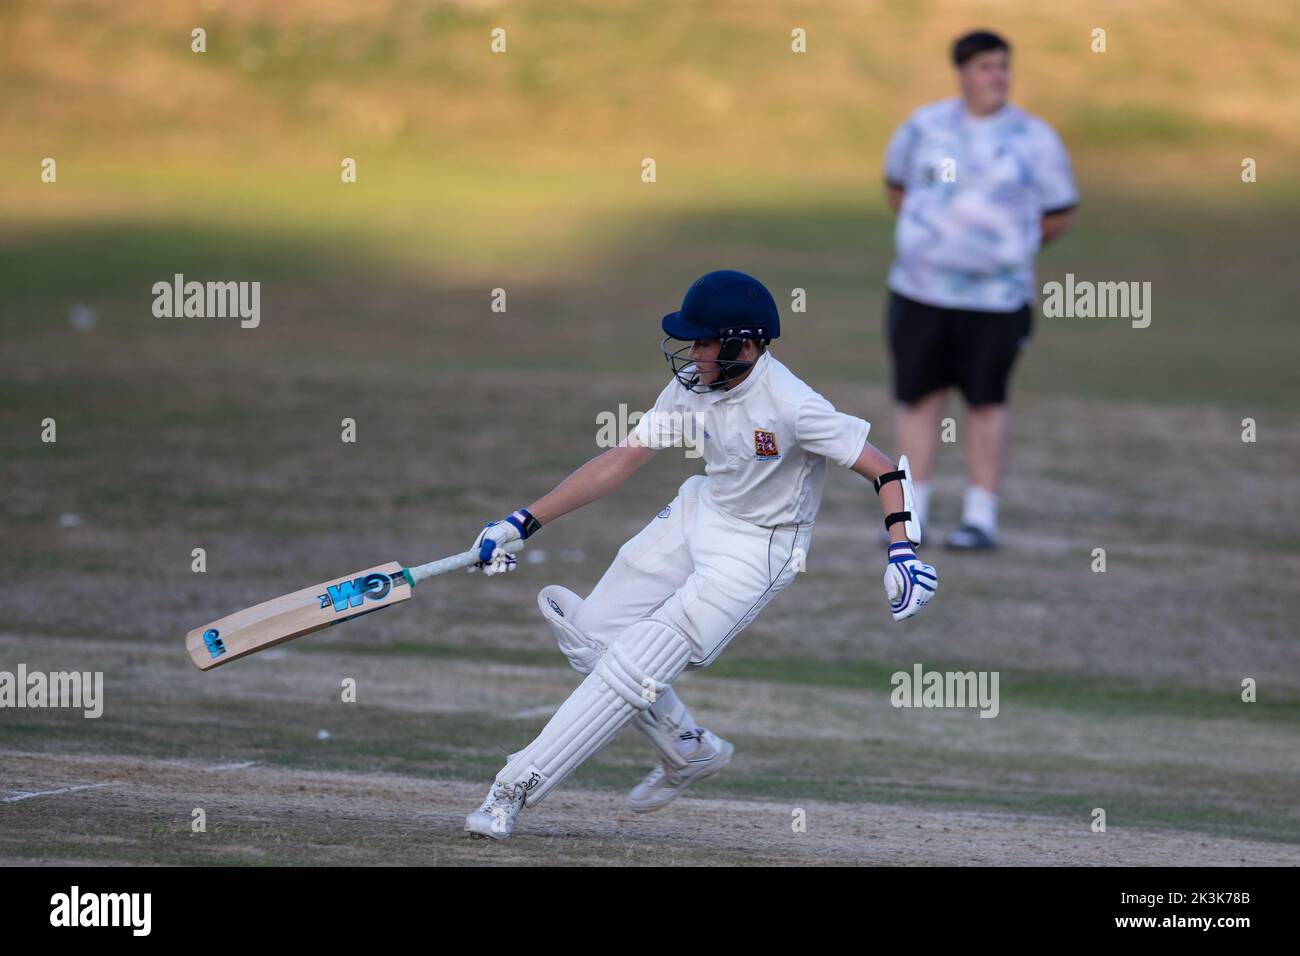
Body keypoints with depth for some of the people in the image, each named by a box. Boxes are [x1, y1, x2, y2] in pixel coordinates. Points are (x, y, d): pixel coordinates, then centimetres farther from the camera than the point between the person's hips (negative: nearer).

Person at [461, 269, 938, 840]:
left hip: (756, 549, -7)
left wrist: (901, 552, -38)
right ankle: (689, 751, 26)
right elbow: (620, 462, -1)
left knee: (636, 665, -15)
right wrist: (524, 523, -4)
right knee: (589, 637, 4)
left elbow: (885, 472, -23)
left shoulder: (788, 405, -27)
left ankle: (518, 787, -9)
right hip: (698, 513, 7)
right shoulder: (693, 387, -7)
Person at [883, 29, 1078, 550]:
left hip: (995, 297, -2)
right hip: (921, 290, 2)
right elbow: (896, 184, 22)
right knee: (920, 397, 4)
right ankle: (911, 516, 11)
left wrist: (1006, 246, 9)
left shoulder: (1034, 139, -1)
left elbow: (1059, 214, 8)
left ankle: (981, 518, 8)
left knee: (987, 403, 0)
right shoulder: (925, 127, 5)